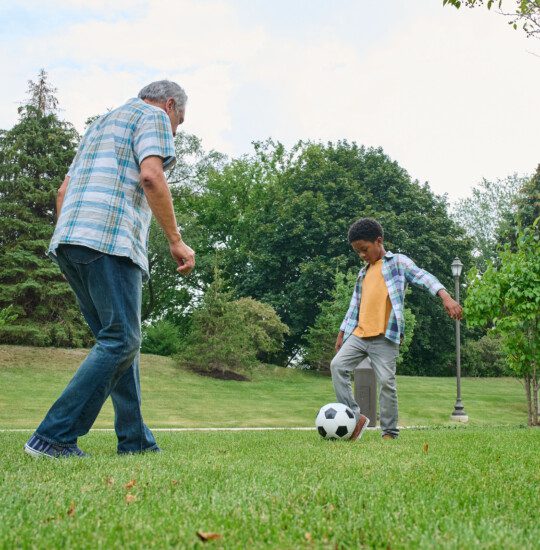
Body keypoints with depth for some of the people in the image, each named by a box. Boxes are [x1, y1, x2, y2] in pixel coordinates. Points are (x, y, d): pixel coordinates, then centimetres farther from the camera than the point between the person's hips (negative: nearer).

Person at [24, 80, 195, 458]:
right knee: (121, 341, -9)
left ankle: (136, 441, 10)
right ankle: (54, 437, -13)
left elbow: (64, 192, 27)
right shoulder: (153, 116, 7)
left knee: (119, 341, 10)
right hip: (111, 240, -9)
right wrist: (176, 240, -11)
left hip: (70, 242, 9)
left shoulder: (102, 124, 33)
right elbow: (151, 176, -12)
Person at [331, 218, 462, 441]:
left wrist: (446, 297, -29)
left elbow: (423, 277, -12)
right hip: (358, 334, 6)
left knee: (386, 381, -9)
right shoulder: (363, 272, 22)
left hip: (385, 337, -6)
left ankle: (389, 432, 4)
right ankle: (355, 417, -2)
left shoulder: (398, 261, 3)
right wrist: (342, 333, 23)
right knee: (337, 366, -8)